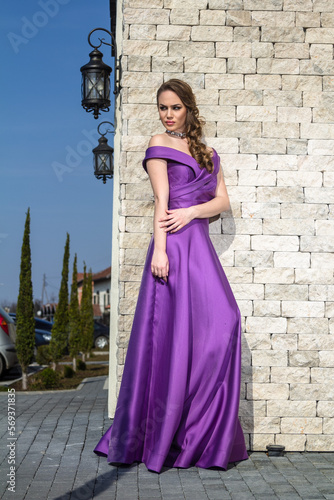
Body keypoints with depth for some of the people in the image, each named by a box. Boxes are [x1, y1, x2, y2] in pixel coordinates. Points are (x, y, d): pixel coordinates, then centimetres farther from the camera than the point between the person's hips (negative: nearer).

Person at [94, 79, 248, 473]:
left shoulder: (206, 152, 21)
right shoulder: (159, 144, 7)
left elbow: (223, 200, 12)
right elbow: (161, 200, -4)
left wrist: (192, 211, -6)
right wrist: (159, 249, -13)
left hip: (200, 245, 5)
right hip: (174, 246, -5)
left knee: (222, 324, -6)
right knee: (172, 333, -8)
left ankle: (205, 438, 1)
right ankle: (160, 438, 1)